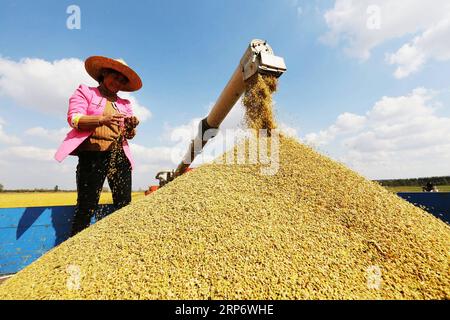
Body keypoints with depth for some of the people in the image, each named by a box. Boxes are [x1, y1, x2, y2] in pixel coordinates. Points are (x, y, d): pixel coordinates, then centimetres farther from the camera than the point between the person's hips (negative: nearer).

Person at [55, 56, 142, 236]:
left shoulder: (124, 104, 23)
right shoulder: (85, 92, 13)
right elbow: (74, 119, -3)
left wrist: (132, 127, -8)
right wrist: (102, 119, -21)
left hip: (119, 156, 4)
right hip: (92, 154, -3)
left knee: (124, 205, -3)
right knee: (86, 206, -7)